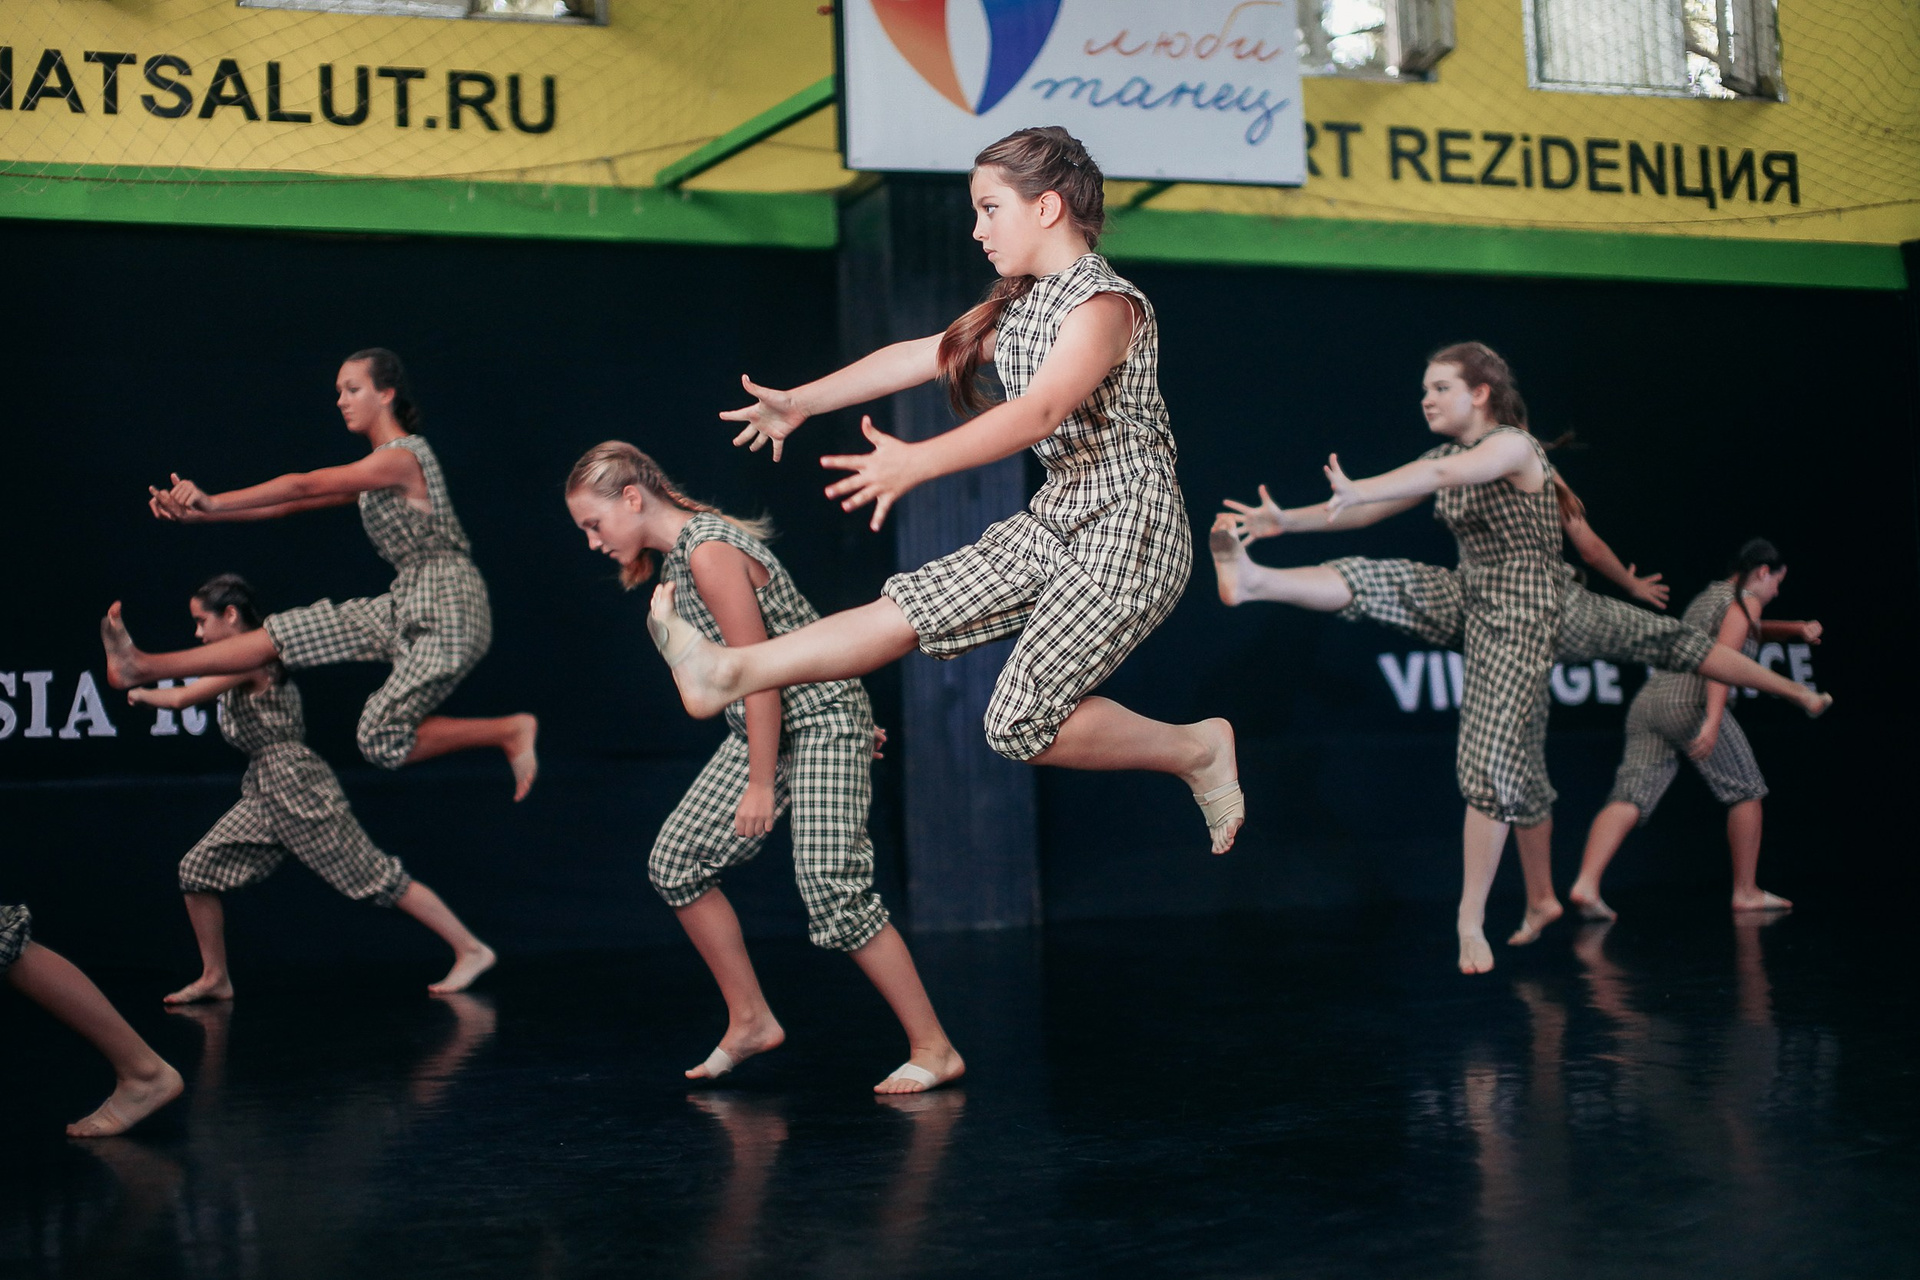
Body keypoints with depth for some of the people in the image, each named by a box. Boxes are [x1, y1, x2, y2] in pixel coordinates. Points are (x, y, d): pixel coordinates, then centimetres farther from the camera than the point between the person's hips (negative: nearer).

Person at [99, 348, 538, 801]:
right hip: (408, 603, 9)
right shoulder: (379, 467, 15)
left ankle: (510, 732, 1)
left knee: (382, 741, -10)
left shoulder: (401, 457, -14)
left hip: (449, 609, -9)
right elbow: (298, 503, 11)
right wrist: (200, 513, 3)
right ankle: (144, 668, 3)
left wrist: (213, 502, -25)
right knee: (288, 632, 1)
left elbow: (306, 487, -22)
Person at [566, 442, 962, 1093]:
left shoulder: (709, 552, -20)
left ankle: (934, 1050, -12)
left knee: (830, 887, -20)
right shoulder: (681, 552, 10)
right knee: (677, 861, 7)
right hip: (761, 729, 10)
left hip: (819, 721, -10)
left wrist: (760, 784, -17)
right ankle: (750, 1021, 16)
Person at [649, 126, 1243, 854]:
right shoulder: (1020, 307, 13)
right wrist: (801, 403, 12)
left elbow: (1039, 411, -30)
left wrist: (916, 463, -41)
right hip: (1057, 520, 9)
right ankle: (731, 672, -3)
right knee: (913, 606, -1)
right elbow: (920, 357, 14)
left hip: (1128, 531, -9)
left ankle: (1196, 749, 2)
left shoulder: (1105, 304, -16)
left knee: (1020, 723, -14)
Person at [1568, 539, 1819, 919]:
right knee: (1746, 791, 12)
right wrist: (1713, 721, -21)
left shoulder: (1706, 597, 31)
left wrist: (1797, 629, 35)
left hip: (1647, 700, 7)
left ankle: (1585, 884, -27)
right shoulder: (1745, 601, 4)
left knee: (1631, 797, -7)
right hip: (1689, 703, -7)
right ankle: (1746, 892, 16)